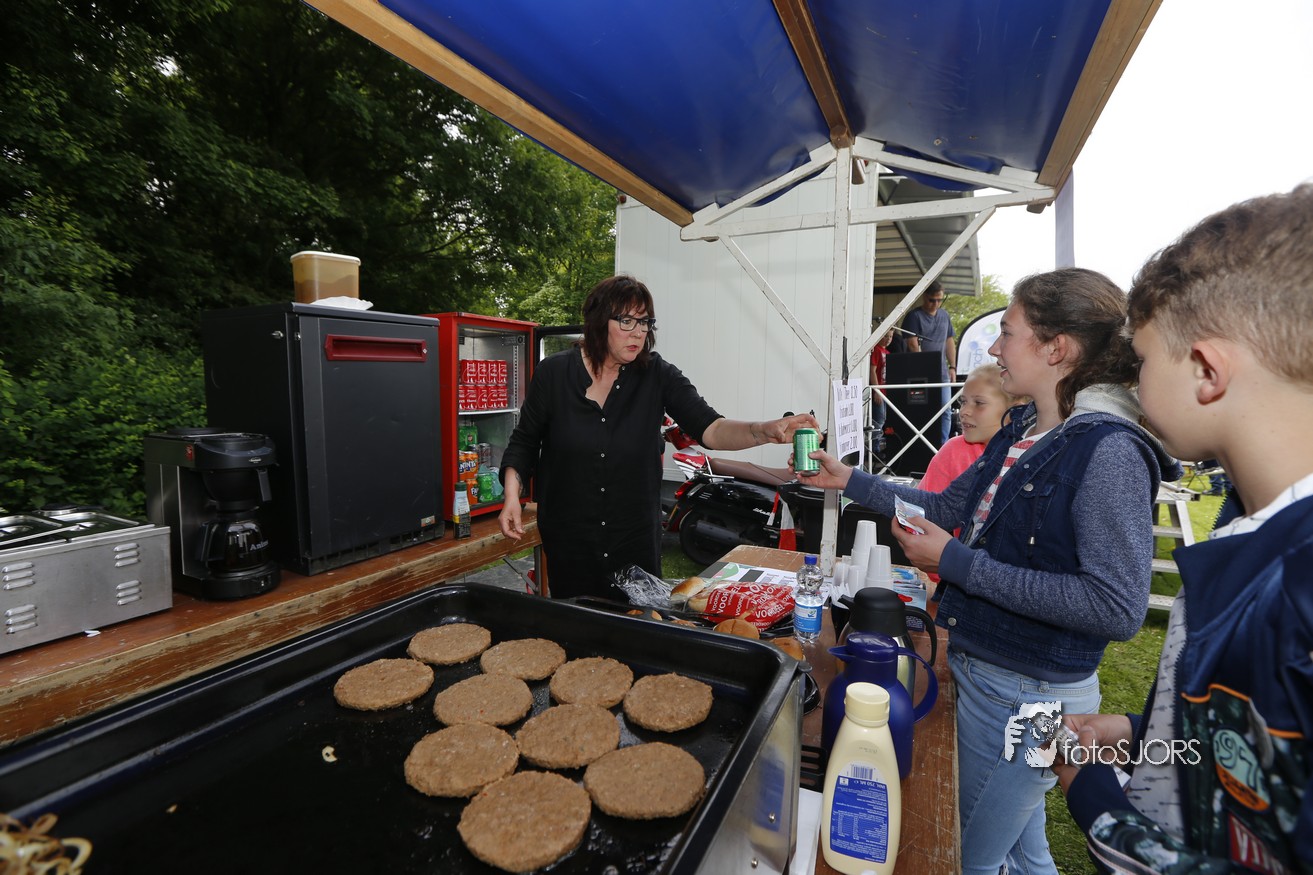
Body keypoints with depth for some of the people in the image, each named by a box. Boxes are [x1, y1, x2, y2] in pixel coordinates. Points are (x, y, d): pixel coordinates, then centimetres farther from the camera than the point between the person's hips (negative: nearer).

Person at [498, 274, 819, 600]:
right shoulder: (552, 373, -7)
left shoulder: (657, 375, -7)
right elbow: (523, 443, 3)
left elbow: (710, 429, -17)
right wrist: (512, 495, -12)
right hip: (568, 543, 0)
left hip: (637, 540, 1)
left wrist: (768, 431, -34)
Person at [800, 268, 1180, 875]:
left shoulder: (1110, 450, -23)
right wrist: (851, 482, 10)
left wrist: (959, 564, -25)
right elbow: (952, 507, 13)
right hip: (977, 667, 8)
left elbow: (1118, 608, -26)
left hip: (1026, 696, -7)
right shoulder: (1022, 432, 4)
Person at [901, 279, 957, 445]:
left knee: (946, 412, 2)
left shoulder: (944, 315, 15)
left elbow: (950, 342, 19)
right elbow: (913, 345, -12)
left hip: (942, 373, 6)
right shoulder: (914, 317, -4)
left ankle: (943, 448, 8)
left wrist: (952, 367, 11)